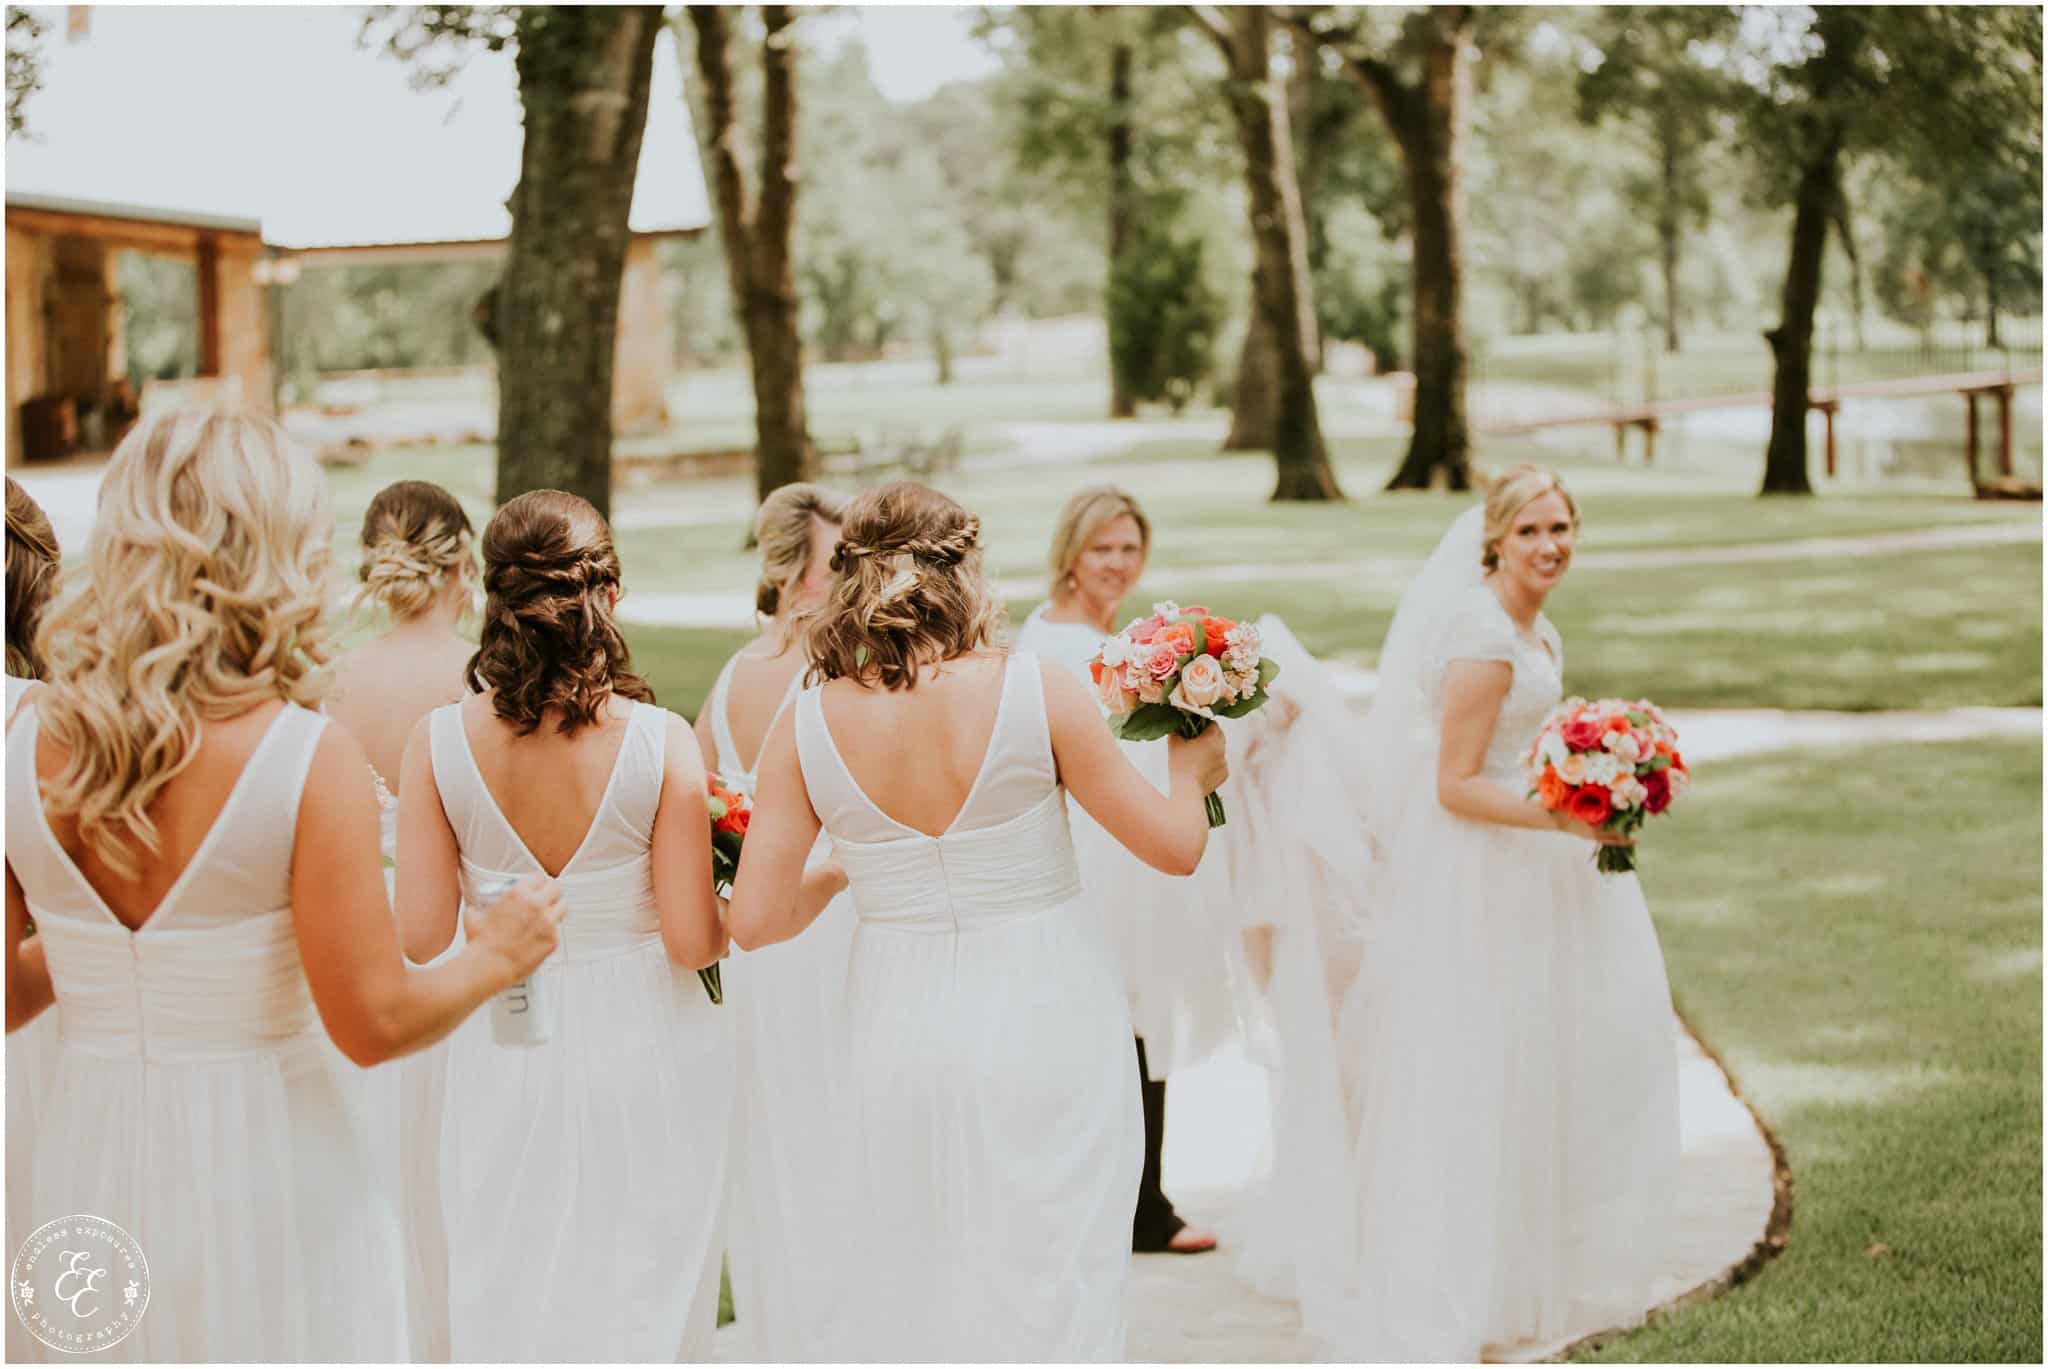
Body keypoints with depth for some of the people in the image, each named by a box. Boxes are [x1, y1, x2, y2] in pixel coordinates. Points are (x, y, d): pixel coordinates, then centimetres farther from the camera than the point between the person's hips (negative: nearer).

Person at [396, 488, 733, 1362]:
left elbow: (422, 937, -8)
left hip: (502, 1060, 2)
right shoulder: (660, 742, -15)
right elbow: (692, 939, -13)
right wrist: (731, 915, 8)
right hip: (644, 1058, -2)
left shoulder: (439, 742, -10)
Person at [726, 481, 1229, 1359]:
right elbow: (1176, 847, -5)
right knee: (1048, 1298, 7)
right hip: (1043, 1025, -2)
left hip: (899, 1036, 2)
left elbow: (756, 919, -5)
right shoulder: (1038, 694, -12)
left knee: (901, 1301, 16)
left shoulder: (808, 724, -6)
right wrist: (1190, 769, 16)